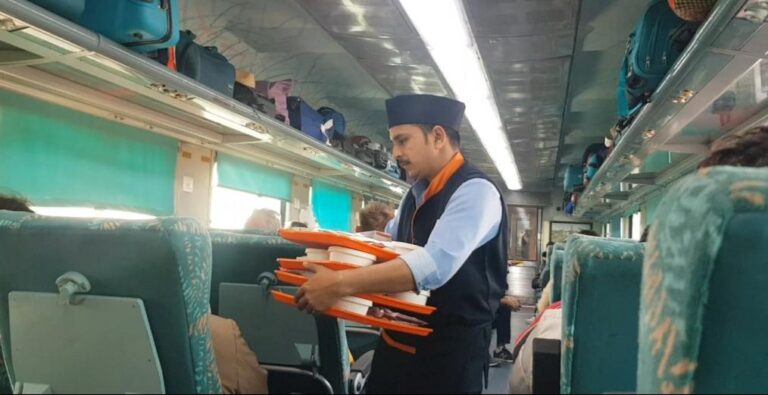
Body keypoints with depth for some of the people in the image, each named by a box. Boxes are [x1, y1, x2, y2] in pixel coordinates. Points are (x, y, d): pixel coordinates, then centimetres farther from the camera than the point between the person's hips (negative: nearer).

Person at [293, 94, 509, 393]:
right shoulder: (415, 194, 8)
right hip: (397, 340, 7)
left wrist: (340, 284, -35)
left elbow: (434, 264, -32)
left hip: (450, 349, -7)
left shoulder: (475, 191, -18)